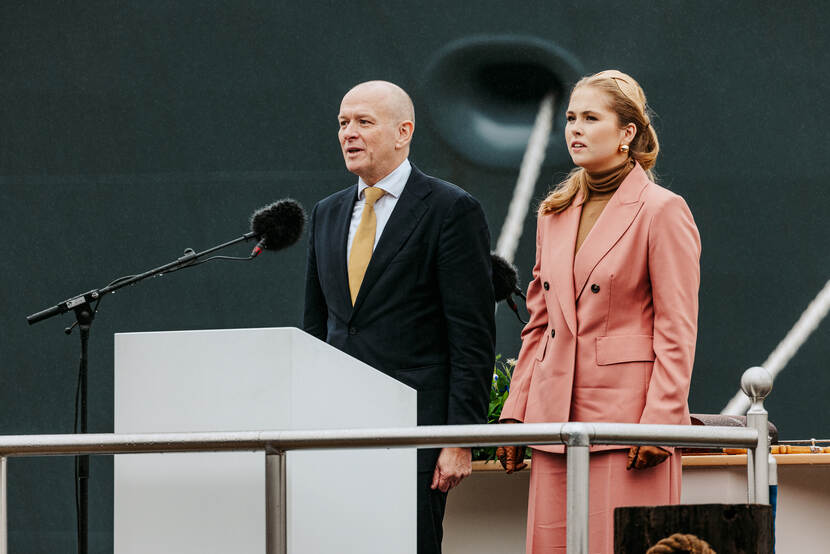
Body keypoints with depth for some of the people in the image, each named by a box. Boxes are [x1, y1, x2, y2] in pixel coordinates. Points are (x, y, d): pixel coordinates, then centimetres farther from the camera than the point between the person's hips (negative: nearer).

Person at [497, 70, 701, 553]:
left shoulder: (662, 211, -4)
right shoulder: (555, 214, 16)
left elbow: (677, 333, -8)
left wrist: (659, 422, -14)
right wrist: (516, 412, 12)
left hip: (628, 415, -6)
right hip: (557, 420, 6)